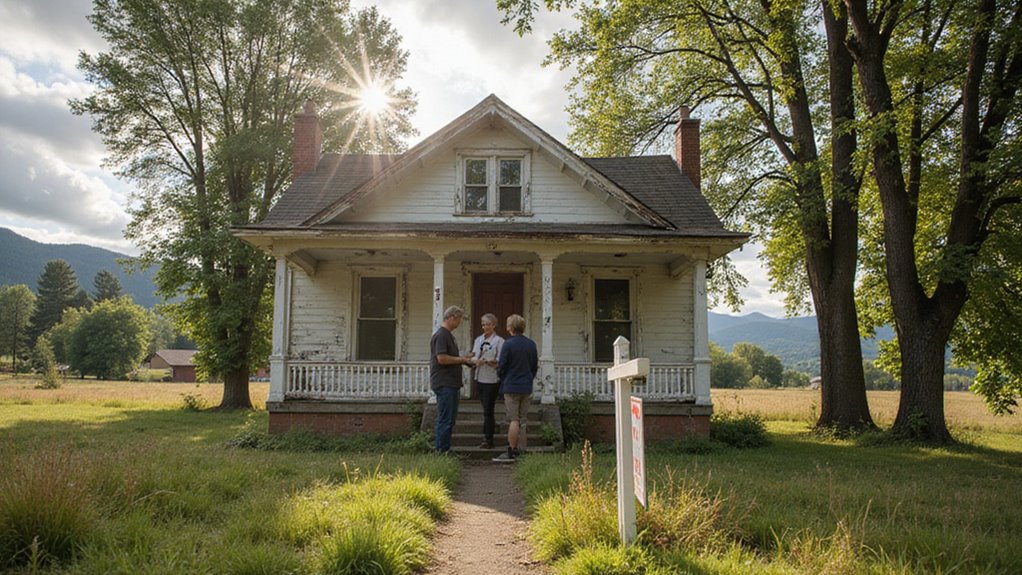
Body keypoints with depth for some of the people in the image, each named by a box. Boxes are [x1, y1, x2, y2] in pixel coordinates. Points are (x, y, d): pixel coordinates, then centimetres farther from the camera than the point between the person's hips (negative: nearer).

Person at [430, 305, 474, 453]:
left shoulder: (448, 335, 18)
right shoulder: (440, 335, -15)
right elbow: (442, 358, -23)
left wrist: (463, 358, 13)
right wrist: (462, 360, -13)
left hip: (451, 383, 11)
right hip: (444, 384, -11)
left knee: (450, 419, 14)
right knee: (445, 420, -6)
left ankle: (445, 449, 20)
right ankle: (442, 451, 0)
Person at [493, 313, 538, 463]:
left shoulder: (508, 344, -12)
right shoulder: (531, 344, 6)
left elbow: (501, 366, -8)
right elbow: (535, 366, 13)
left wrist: (502, 379, 11)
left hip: (511, 387, -5)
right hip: (527, 387, 5)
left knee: (513, 420, -4)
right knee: (522, 420, 10)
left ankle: (511, 453, -2)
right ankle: (520, 451, 13)